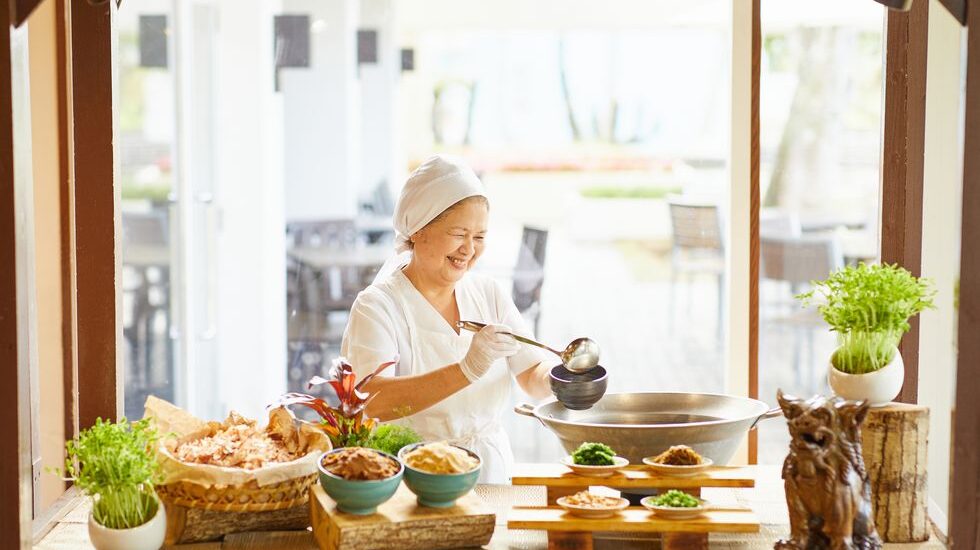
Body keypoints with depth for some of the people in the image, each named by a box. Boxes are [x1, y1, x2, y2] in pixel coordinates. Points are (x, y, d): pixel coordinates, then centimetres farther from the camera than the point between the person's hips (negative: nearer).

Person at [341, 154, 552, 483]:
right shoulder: (377, 306, -7)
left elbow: (532, 377, 10)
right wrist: (467, 370, -31)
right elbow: (371, 402, -22)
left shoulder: (489, 294, 12)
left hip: (490, 471, 5)